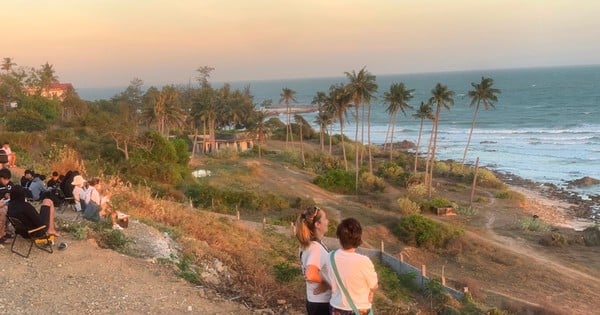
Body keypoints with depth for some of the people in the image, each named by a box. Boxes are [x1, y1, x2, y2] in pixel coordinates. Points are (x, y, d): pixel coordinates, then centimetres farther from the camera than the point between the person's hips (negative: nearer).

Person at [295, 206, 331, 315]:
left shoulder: (308, 244, 3)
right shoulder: (316, 247, -25)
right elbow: (311, 275, -39)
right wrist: (325, 282, -21)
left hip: (313, 301, 9)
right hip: (322, 304, -9)